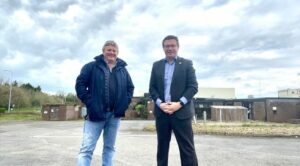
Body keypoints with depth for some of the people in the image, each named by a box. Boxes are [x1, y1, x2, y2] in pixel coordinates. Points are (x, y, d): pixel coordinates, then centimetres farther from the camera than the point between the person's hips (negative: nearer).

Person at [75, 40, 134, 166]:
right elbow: (80, 84, -3)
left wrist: (125, 103, 5)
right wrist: (89, 102, -11)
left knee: (109, 148, 14)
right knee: (87, 148, -5)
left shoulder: (123, 70, 13)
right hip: (96, 113, -4)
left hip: (114, 115, 4)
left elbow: (130, 87, 19)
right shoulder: (92, 66, 1)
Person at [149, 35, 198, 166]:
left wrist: (179, 103, -15)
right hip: (161, 112, 3)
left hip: (182, 112, -2)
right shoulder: (156, 65, 12)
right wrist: (160, 103, -9)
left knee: (187, 149, 0)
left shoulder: (187, 64, 5)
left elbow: (193, 86, -3)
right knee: (162, 147, 12)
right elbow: (152, 88, 8)